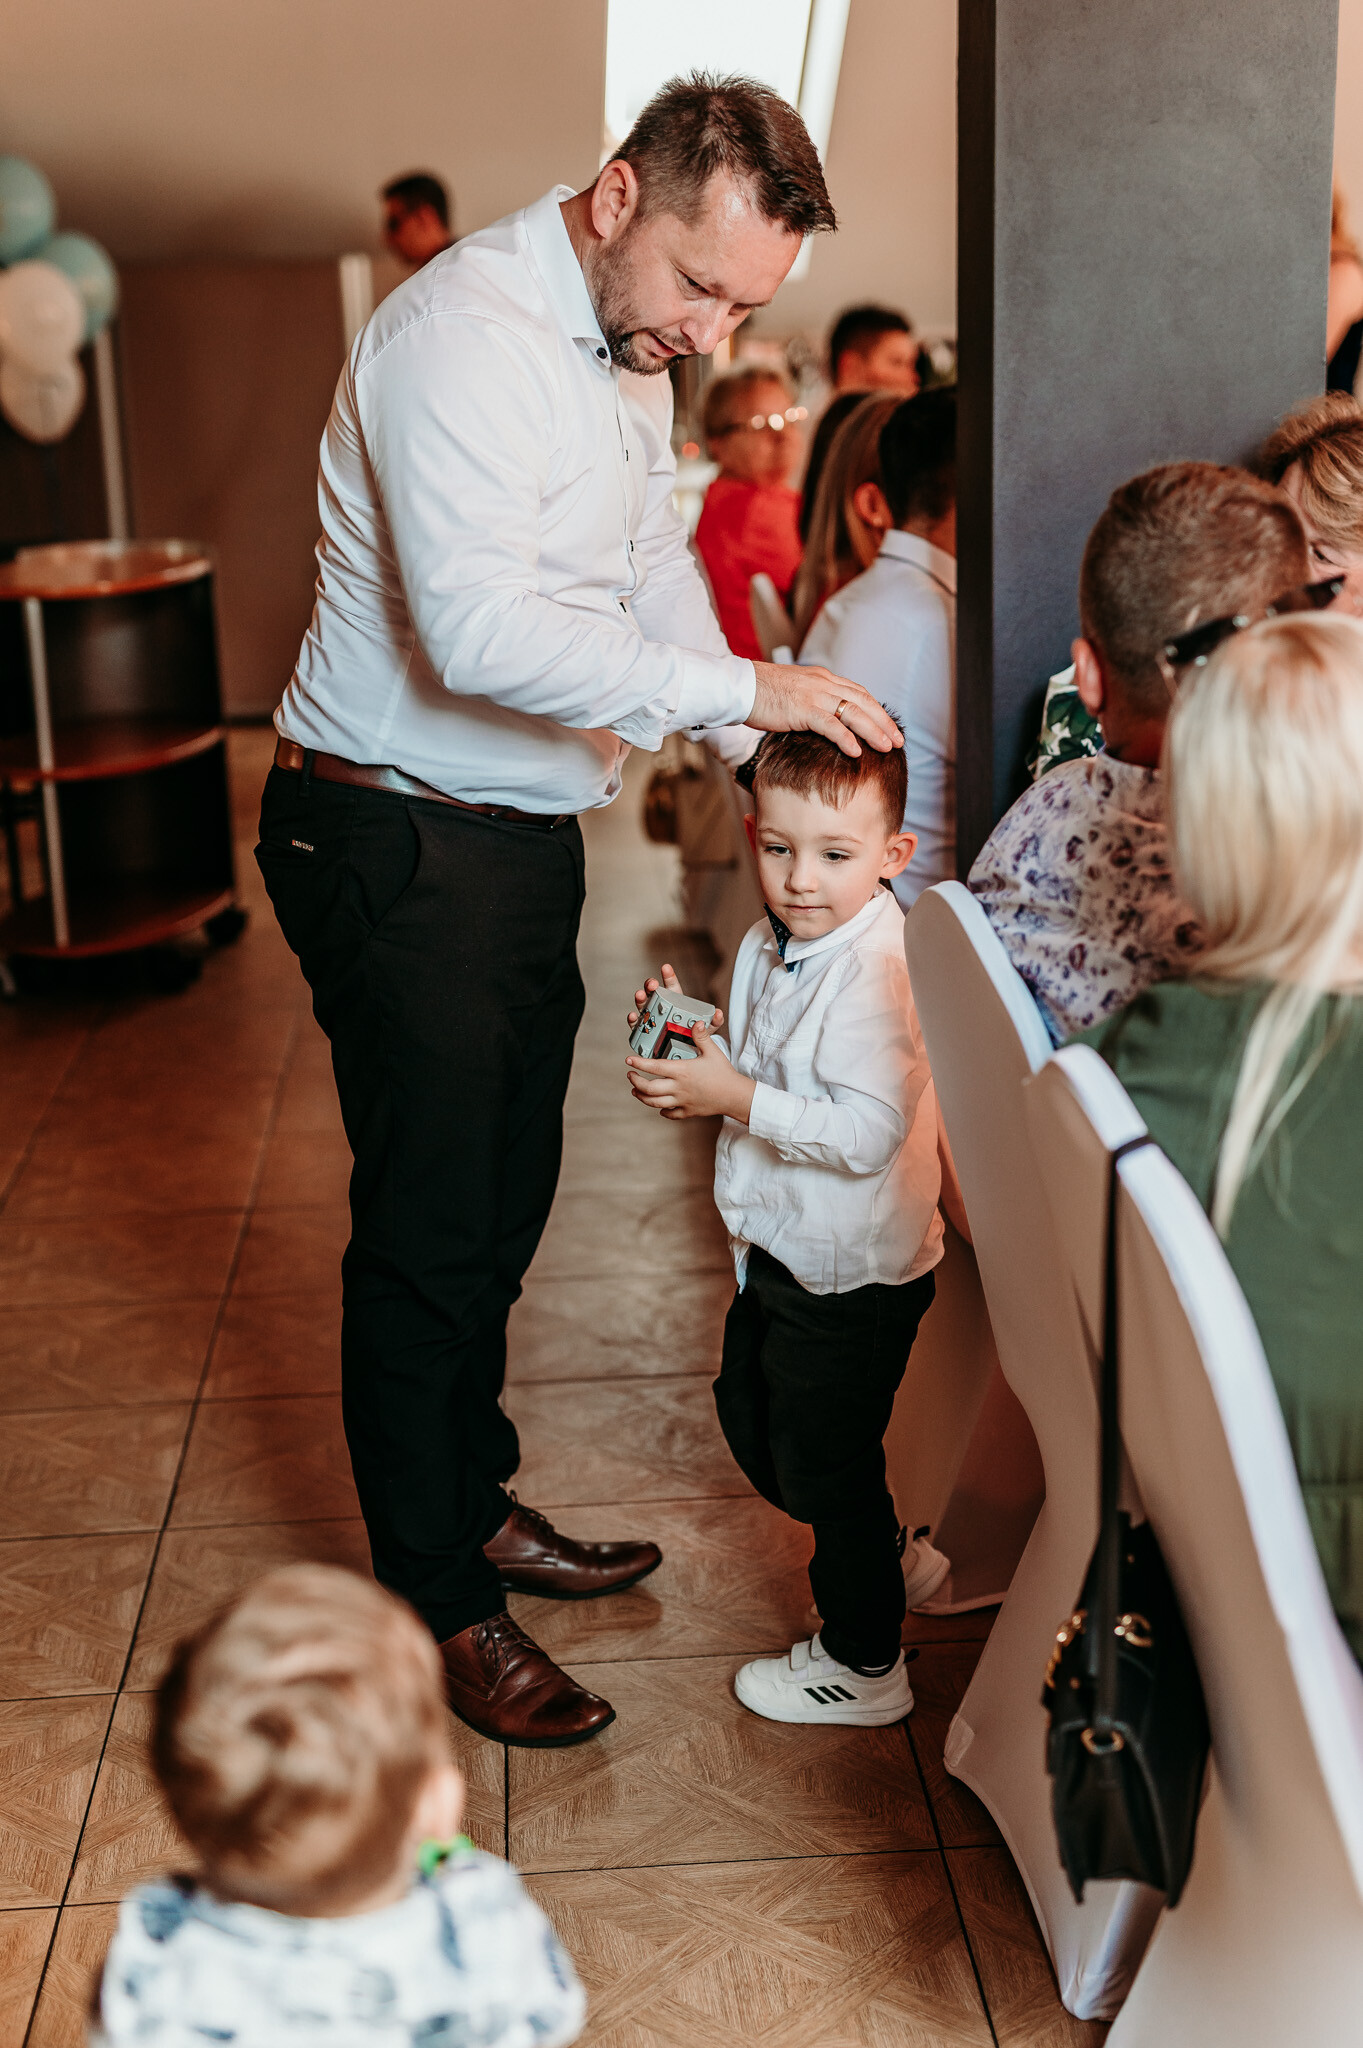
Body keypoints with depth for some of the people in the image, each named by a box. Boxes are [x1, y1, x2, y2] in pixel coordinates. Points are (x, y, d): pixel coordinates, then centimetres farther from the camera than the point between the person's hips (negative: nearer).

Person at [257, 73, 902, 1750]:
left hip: (523, 837, 9)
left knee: (501, 1206, 18)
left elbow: (654, 560, 20)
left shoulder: (632, 350, 9)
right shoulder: (463, 332, -22)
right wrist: (742, 689, -30)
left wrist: (756, 764, 9)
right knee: (426, 1231, 0)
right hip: (395, 842, -9)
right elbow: (477, 628, -33)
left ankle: (473, 1504, 36)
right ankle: (439, 1610, 15)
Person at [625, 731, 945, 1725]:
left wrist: (736, 1099, -32)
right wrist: (688, 1037, -4)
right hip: (782, 1252, 10)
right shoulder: (771, 947, 2)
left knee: (826, 1460, 6)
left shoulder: (876, 974, -27)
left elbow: (867, 1132, -34)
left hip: (851, 1277, -10)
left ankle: (864, 1668, 27)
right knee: (752, 1418, 25)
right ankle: (889, 1554, 45)